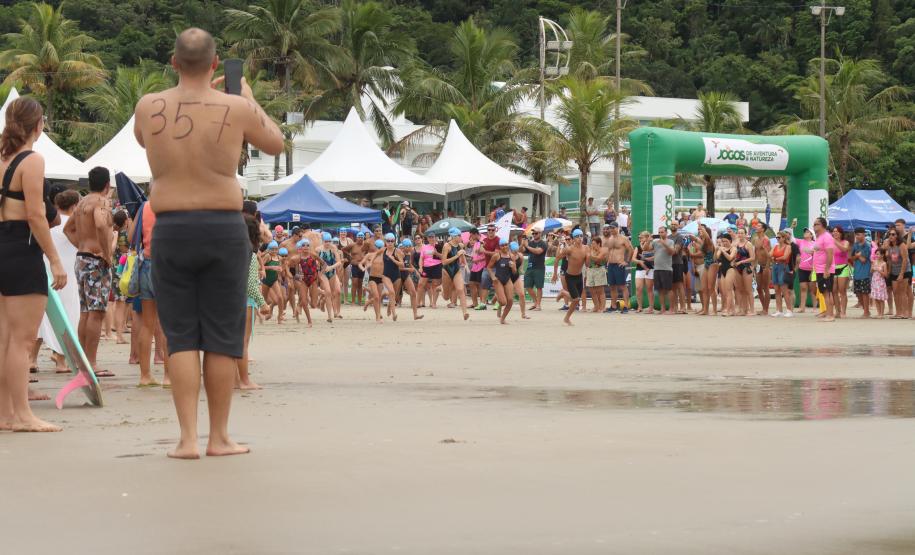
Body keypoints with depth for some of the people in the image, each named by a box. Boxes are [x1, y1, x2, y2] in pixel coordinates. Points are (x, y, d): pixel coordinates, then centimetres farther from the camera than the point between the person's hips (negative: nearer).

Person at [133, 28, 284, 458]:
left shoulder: (148, 108, 0)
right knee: (222, 337, 7)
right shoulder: (236, 108, -6)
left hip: (170, 230, 1)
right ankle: (219, 437, 11)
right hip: (224, 229, -1)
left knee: (181, 337, 6)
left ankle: (188, 438, -1)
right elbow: (276, 144, 13)